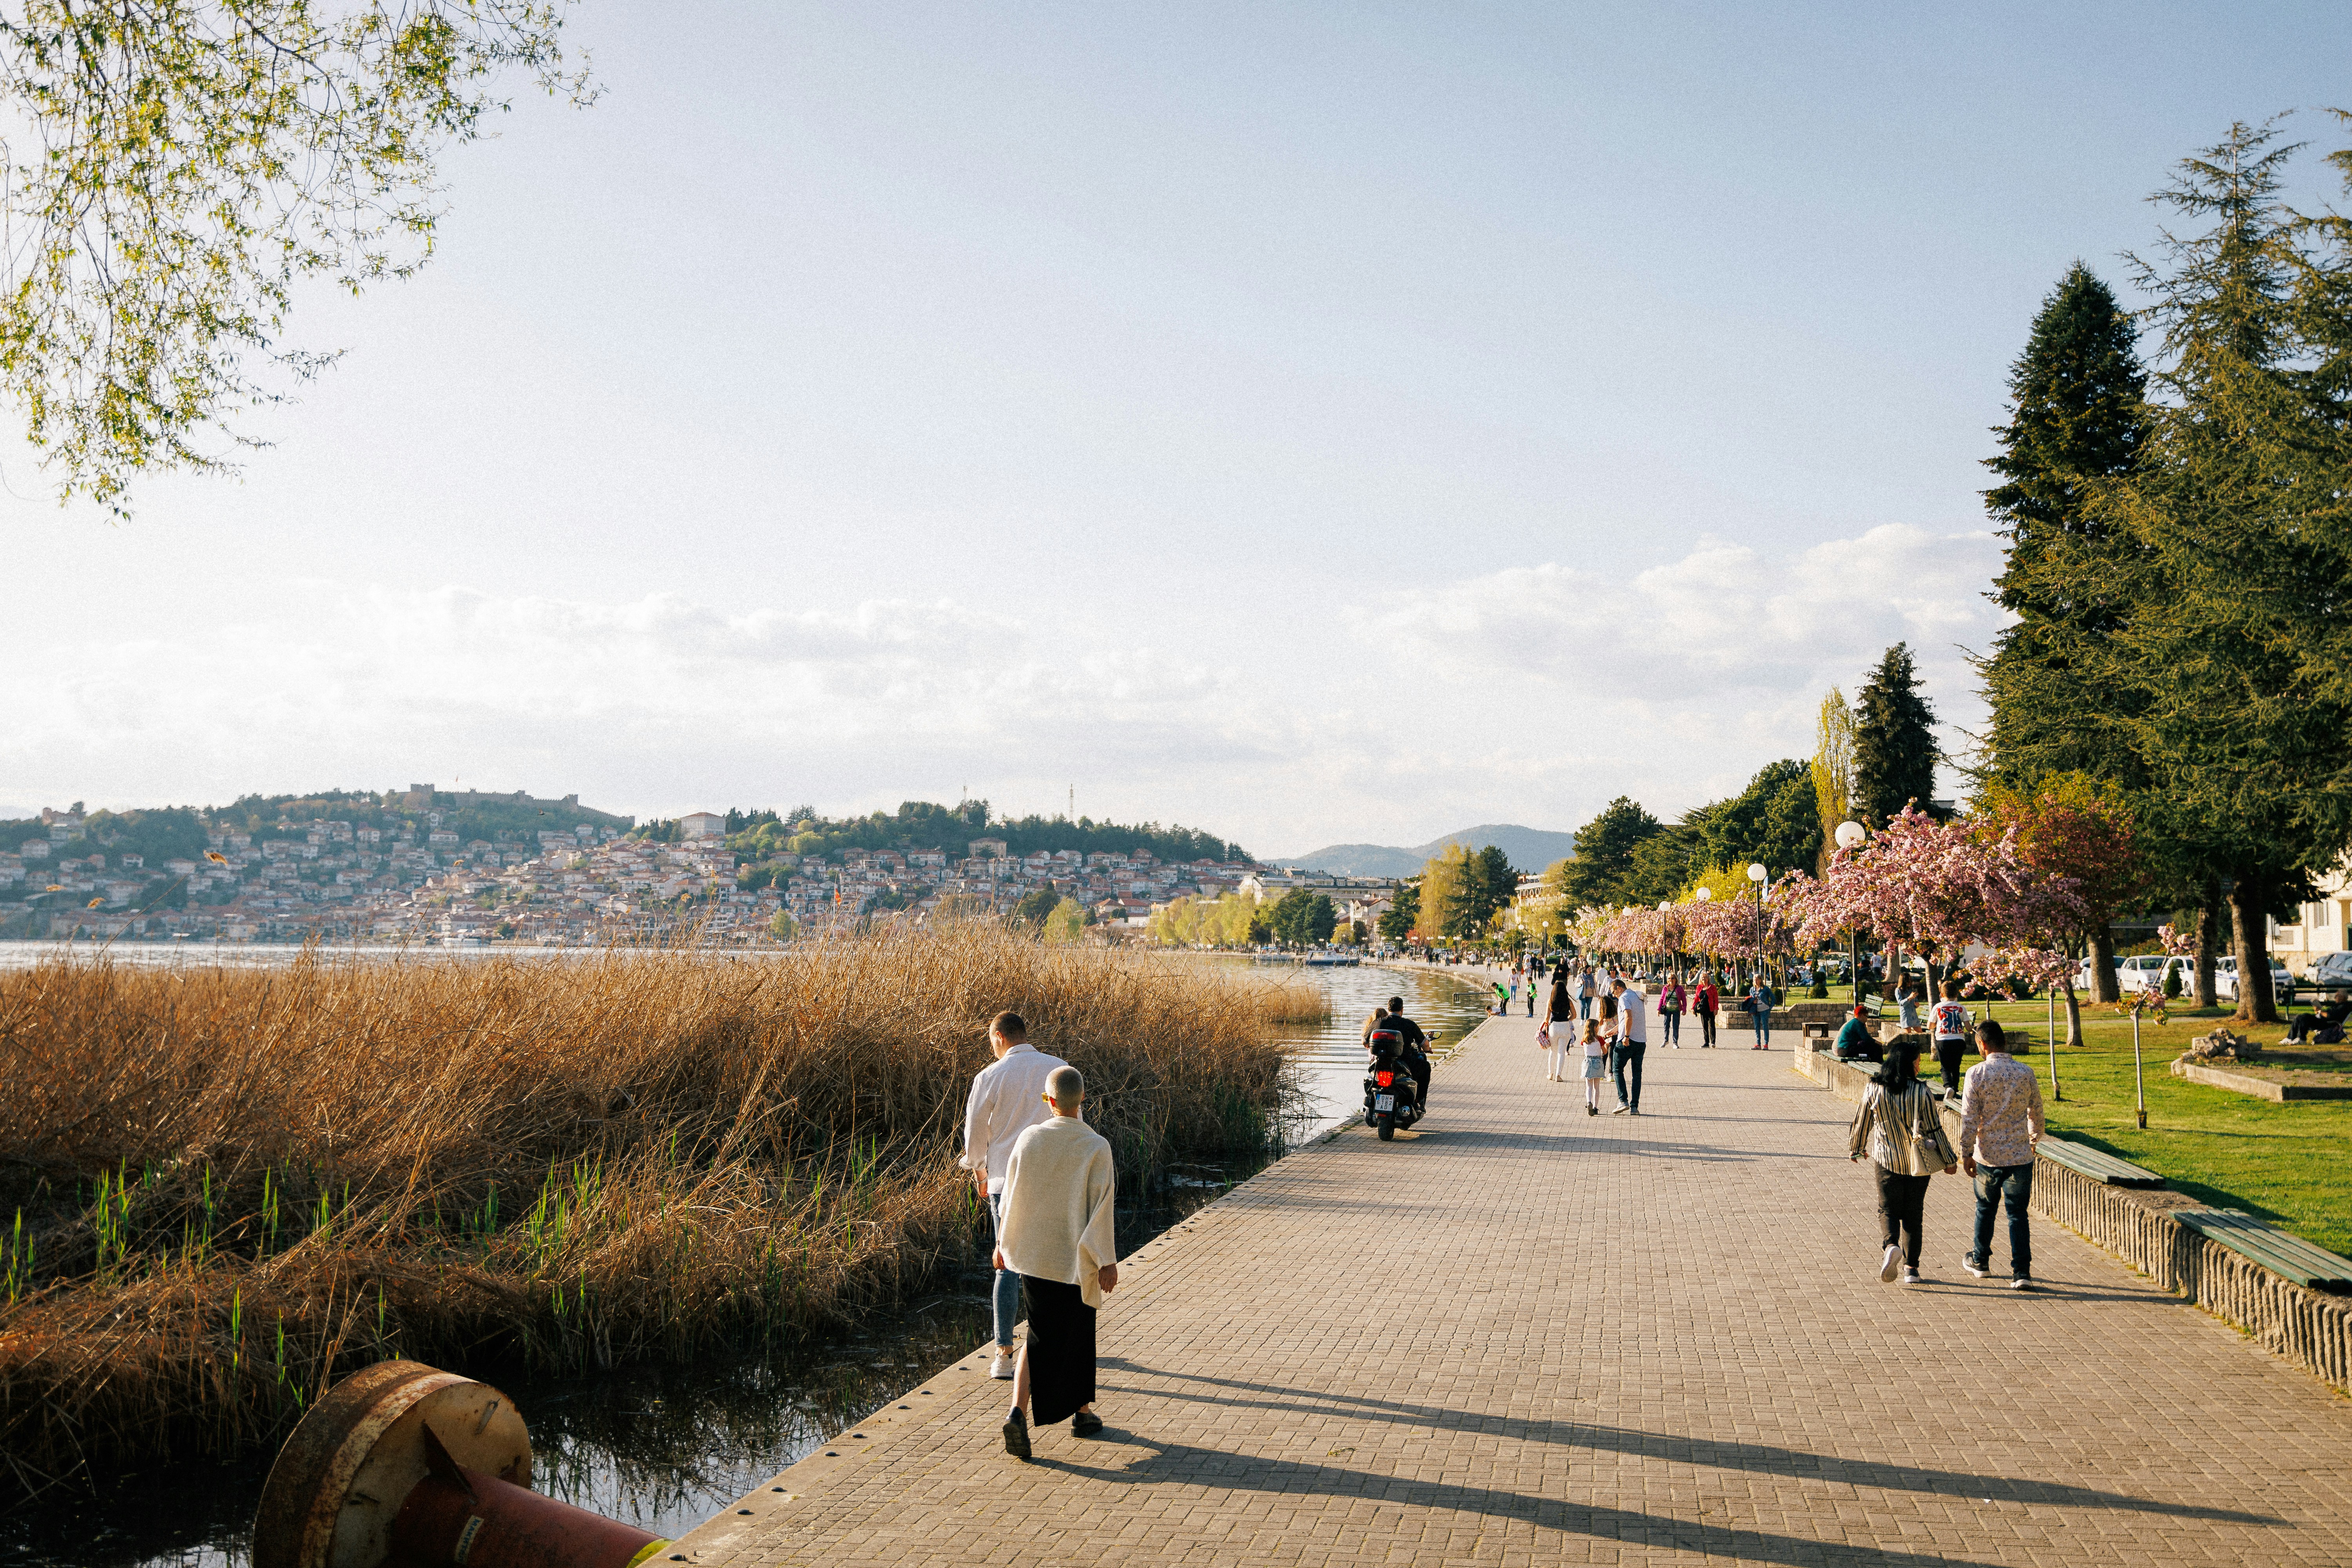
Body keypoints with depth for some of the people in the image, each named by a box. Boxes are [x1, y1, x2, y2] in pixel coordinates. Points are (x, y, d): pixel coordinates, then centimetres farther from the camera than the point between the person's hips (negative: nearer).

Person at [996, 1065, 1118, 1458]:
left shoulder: (1027, 1140, -7)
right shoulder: (1096, 1147, -14)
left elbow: (1011, 1198, 2)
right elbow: (1100, 1207, -13)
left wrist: (1004, 1244, 16)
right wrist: (1107, 1262, -6)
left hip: (1033, 1255, 2)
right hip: (1076, 1258, -2)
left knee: (1040, 1335, 9)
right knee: (1077, 1333, 17)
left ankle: (1018, 1411, -9)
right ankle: (1082, 1411, 30)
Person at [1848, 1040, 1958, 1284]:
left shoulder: (1874, 1090, -5)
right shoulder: (1922, 1092, -10)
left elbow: (1861, 1123, 5)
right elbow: (1935, 1129, -5)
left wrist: (1856, 1149, 23)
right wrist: (1949, 1160, 7)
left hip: (1887, 1160, 0)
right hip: (1918, 1162, 0)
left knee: (1888, 1209, 8)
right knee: (1913, 1213, 11)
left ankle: (1892, 1245, -22)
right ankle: (1911, 1267, 13)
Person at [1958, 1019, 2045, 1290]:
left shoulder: (1977, 1074, -10)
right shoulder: (2026, 1073, -2)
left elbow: (1969, 1118, -11)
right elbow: (2036, 1112, 10)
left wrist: (1966, 1154, -3)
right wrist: (2035, 1137, 29)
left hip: (1988, 1156, -1)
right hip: (2020, 1156, 1)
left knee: (1985, 1207, 18)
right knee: (2018, 1213, 6)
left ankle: (1981, 1262, 32)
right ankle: (2022, 1273, -1)